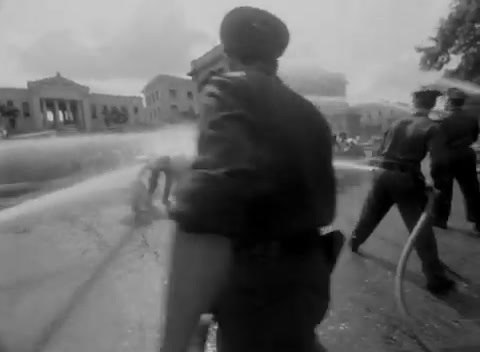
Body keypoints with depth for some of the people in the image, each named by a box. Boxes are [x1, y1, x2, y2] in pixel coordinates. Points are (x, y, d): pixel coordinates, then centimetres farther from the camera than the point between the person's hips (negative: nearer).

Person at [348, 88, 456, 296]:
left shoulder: (397, 123, 11)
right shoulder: (432, 128, -5)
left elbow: (381, 150, 15)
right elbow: (437, 162, -14)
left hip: (382, 173, 5)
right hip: (406, 178, -5)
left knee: (370, 214, 24)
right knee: (421, 229, 1)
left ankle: (354, 242, 45)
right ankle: (436, 279, 7)